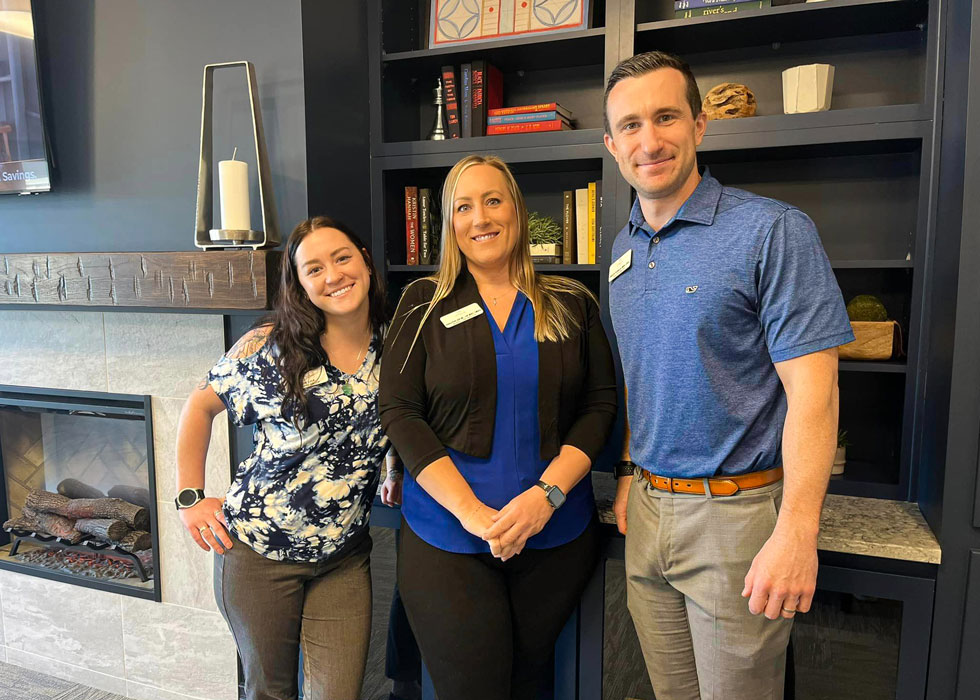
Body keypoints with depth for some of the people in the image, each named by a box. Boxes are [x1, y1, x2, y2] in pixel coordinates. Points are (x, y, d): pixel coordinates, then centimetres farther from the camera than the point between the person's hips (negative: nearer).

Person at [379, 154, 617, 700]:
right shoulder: (424, 305, 2)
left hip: (557, 535, 2)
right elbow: (400, 413, -4)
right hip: (446, 535, -1)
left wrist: (547, 494, -13)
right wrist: (470, 511, -14)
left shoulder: (573, 304, 5)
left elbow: (601, 404, 2)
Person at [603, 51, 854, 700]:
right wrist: (631, 474, 14)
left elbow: (812, 391, -17)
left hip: (736, 512, -6)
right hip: (648, 508, 6)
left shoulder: (773, 231, -14)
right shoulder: (624, 247, 7)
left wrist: (796, 536, -21)